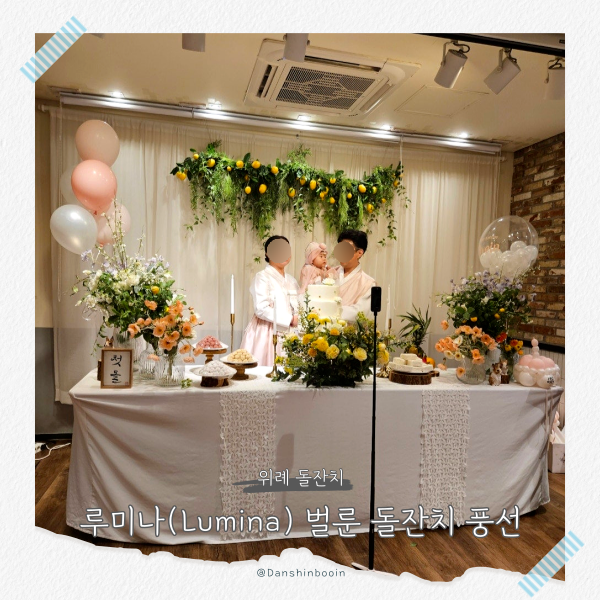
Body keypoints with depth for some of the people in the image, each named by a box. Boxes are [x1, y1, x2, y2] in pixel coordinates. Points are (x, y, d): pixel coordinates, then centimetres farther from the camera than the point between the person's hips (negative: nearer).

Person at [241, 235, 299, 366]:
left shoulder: (292, 281, 15)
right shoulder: (262, 277, -5)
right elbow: (261, 309, -15)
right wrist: (290, 319, -13)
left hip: (286, 334, 6)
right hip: (265, 335, -6)